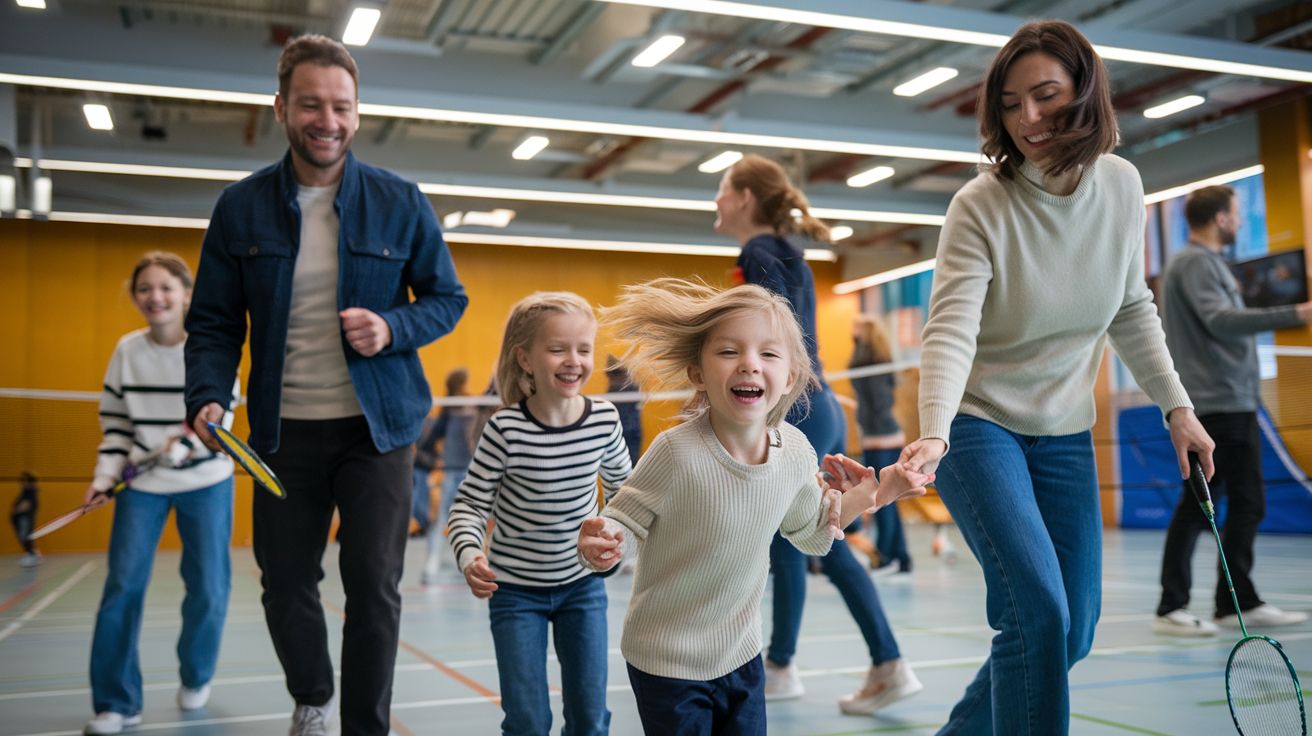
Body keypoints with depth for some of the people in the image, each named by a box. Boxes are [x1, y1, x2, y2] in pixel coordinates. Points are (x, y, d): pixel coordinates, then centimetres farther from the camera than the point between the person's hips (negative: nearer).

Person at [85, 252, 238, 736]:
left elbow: (222, 416, -11)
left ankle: (196, 679, 30)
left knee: (208, 587, 6)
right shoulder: (127, 350, -2)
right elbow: (115, 419, 4)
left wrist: (187, 442, -29)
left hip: (206, 481, -2)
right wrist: (106, 476, -6)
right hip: (142, 482, 2)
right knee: (122, 586, -4)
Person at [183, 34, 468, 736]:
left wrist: (393, 328, -16)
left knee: (374, 587, -2)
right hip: (284, 430, 2)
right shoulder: (241, 207, 1)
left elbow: (448, 299, 4)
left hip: (376, 424, -1)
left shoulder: (400, 202, -1)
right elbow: (213, 323, 3)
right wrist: (206, 397, -15)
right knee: (285, 583, 13)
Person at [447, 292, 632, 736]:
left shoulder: (605, 420, -12)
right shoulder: (506, 429, -22)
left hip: (583, 584, 3)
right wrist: (470, 556, -31)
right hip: (515, 590, -3)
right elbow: (470, 504, -14)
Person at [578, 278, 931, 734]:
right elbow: (621, 524, -18)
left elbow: (811, 533, 10)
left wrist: (868, 497, -2)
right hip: (666, 662, -5)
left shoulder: (796, 451, -9)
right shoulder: (677, 452, -27)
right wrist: (600, 546, -39)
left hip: (742, 656, 5)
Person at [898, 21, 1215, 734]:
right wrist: (933, 431, -43)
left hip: (1065, 434, 6)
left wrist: (1178, 406, 6)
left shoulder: (1122, 185, -2)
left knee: (1072, 633, 8)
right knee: (1038, 613, -19)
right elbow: (950, 328, -28)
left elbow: (1132, 311, 10)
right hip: (978, 423, -5)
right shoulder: (980, 205, -17)